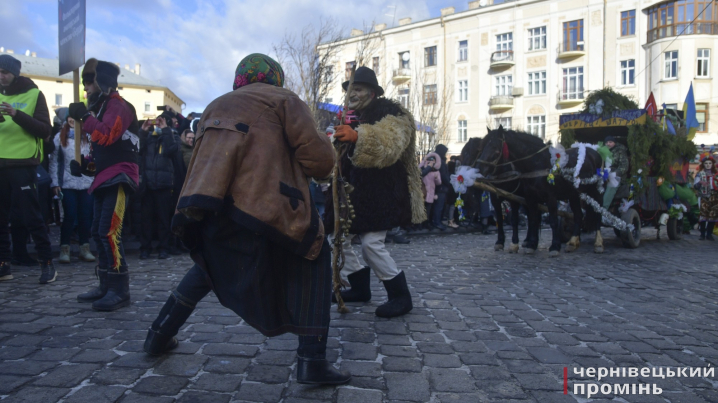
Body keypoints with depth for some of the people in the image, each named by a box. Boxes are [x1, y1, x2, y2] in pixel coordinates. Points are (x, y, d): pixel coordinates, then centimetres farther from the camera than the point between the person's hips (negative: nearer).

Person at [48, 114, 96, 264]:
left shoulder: (88, 136, 4)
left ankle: (85, 248, 15)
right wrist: (55, 182, -2)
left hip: (87, 183, 1)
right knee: (70, 216, 0)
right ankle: (64, 249, 9)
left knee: (86, 217, 5)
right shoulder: (60, 137, 4)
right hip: (67, 184, 0)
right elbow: (54, 161, 3)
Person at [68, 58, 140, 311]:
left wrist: (84, 116, -18)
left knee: (109, 232, -16)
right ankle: (106, 286, 19)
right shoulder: (102, 107, 21)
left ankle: (120, 290, -12)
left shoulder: (118, 106, -9)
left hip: (118, 177, -10)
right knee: (98, 233, 11)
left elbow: (106, 137, -26)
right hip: (104, 177, 10)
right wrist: (86, 165, 10)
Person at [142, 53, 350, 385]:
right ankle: (312, 360, 3)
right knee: (313, 263, 12)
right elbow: (319, 160, 2)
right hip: (262, 208, -6)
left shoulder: (217, 106, 30)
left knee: (211, 265, 33)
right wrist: (322, 144, 26)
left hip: (207, 211, 6)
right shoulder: (282, 99, 13)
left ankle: (159, 335, 38)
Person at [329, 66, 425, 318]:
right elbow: (338, 156, 33)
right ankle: (360, 288, 24)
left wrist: (357, 137, -43)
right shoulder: (351, 117, 20)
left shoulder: (390, 115, -7)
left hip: (380, 193, -9)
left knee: (372, 244, -16)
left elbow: (388, 146, -30)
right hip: (354, 192, 9)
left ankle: (400, 296, 2)